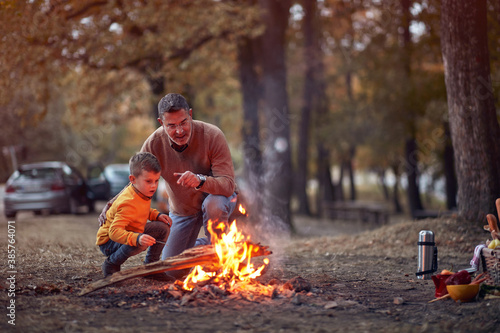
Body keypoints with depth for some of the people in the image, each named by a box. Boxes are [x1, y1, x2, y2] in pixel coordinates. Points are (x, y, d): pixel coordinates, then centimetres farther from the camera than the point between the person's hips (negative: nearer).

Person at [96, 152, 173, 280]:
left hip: (129, 233, 9)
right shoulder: (128, 203, -34)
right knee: (140, 244, -37)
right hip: (109, 241, -9)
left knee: (163, 228, 2)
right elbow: (114, 231, -41)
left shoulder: (143, 192, -4)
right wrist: (137, 239, -55)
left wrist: (156, 215, 1)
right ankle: (111, 264, -11)